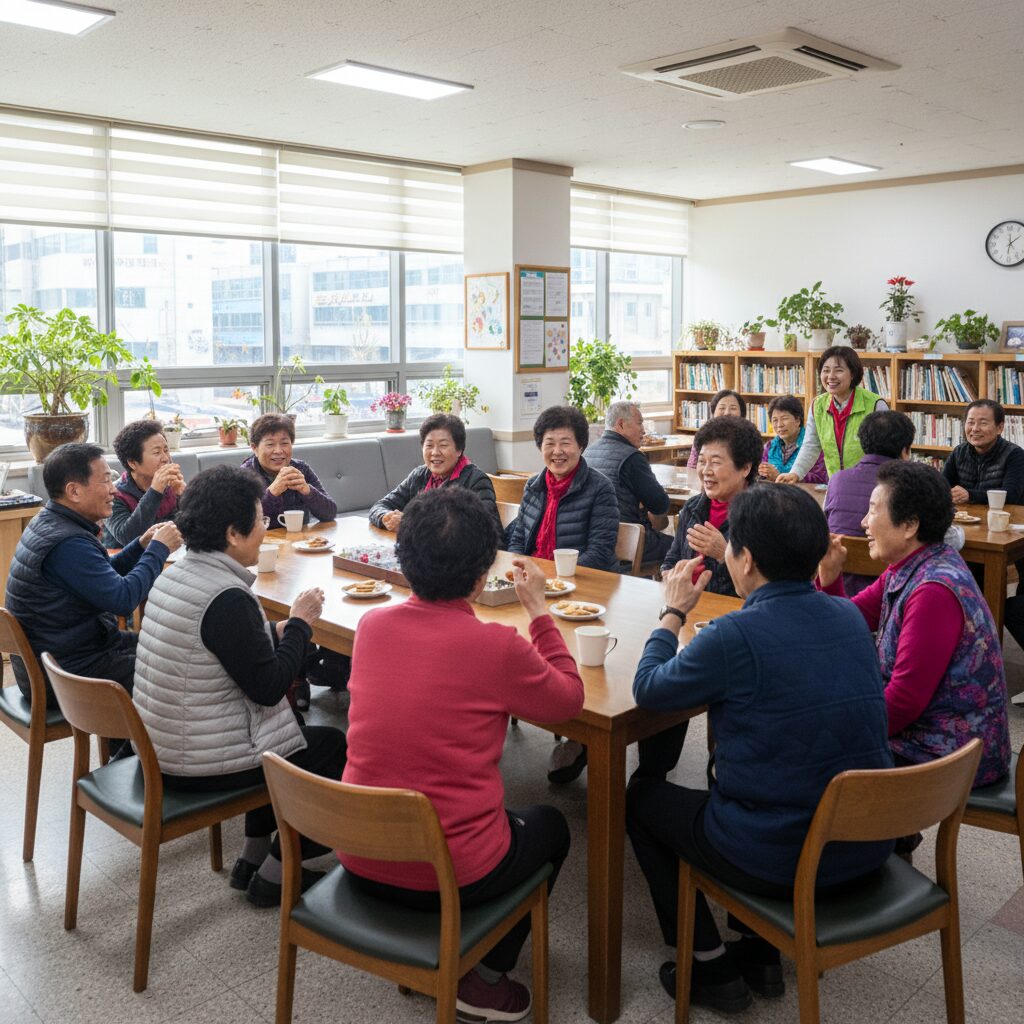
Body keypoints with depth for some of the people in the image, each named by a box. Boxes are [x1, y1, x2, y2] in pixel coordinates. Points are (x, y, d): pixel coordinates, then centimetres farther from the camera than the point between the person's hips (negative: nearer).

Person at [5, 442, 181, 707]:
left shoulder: (49, 523, 6)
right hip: (64, 675, -10)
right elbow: (124, 599, -27)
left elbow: (104, 577, 15)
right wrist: (159, 549, -16)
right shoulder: (66, 543, -27)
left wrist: (142, 545, 1)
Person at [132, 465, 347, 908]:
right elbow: (268, 687, -22)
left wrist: (278, 632, 1)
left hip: (160, 746, 9)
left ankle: (252, 857, 31)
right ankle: (273, 876, 15)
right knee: (334, 747, 7)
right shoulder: (226, 598, -26)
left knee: (293, 733, 28)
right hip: (199, 765, -9)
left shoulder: (174, 574, 3)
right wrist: (300, 623, -11)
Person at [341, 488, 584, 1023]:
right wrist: (538, 609, 3)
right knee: (549, 825, 25)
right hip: (451, 875, -5)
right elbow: (569, 698, -1)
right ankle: (485, 979, 22)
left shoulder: (370, 625, -5)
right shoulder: (498, 646, -20)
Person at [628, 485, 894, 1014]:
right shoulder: (851, 618, -2)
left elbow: (648, 689, -7)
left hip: (780, 860, -6)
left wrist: (673, 612, 6)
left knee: (640, 796, 18)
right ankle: (759, 951, 34)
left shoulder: (735, 636, -23)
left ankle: (710, 968, 23)